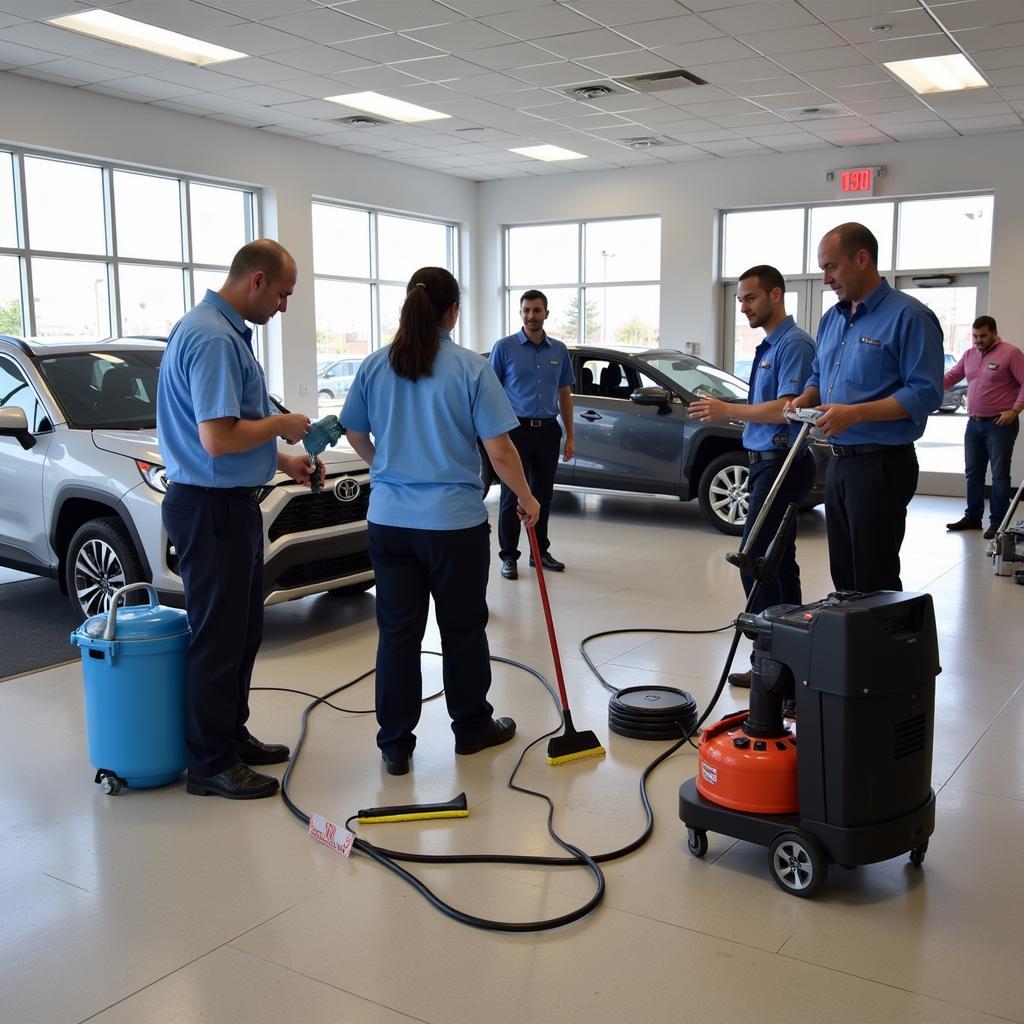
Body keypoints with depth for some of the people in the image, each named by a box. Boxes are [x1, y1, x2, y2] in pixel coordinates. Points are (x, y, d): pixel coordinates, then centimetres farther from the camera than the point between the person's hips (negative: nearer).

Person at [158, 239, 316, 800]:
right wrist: (281, 424, -14)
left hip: (232, 504, 11)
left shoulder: (225, 331, 13)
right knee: (218, 637, 0)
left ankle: (231, 734, 33)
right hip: (212, 507, -11)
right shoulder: (214, 338, -21)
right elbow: (217, 438, -29)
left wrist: (281, 460, 16)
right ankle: (211, 763, 12)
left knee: (243, 630, 19)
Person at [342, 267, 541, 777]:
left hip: (389, 521, 3)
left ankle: (395, 745, 15)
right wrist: (526, 498, 4)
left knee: (397, 632, 10)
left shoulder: (374, 365, 1)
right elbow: (499, 451, -11)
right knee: (462, 630, 13)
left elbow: (356, 435, 13)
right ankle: (472, 728, 29)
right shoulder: (471, 368, -11)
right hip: (455, 523, -3)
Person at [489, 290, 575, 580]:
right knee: (512, 496, 0)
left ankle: (541, 551, 23)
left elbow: (564, 394, 13)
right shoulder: (504, 347, -3)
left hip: (548, 431, 4)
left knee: (543, 495, 11)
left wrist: (570, 436, 9)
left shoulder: (559, 350, 8)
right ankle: (509, 556, 9)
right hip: (516, 430, -4)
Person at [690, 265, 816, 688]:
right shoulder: (768, 346, 17)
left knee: (754, 561, -12)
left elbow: (786, 408, -24)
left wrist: (727, 410, -20)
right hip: (766, 462, 10)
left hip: (781, 465, -10)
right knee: (779, 561, 13)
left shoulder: (794, 344, -14)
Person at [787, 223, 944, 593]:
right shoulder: (832, 319, 14)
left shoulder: (908, 316, -11)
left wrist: (855, 413, -25)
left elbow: (925, 392, -18)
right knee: (843, 575, 14)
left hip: (881, 464, -8)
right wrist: (806, 399, 1)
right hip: (840, 462, 8)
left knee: (875, 581, -3)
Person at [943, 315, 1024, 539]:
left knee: (999, 475, -2)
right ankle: (972, 517, 23)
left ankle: (997, 522, 3)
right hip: (974, 423, 7)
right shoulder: (969, 354, 11)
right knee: (973, 472, 13)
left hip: (1000, 424, -7)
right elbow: (951, 376, 17)